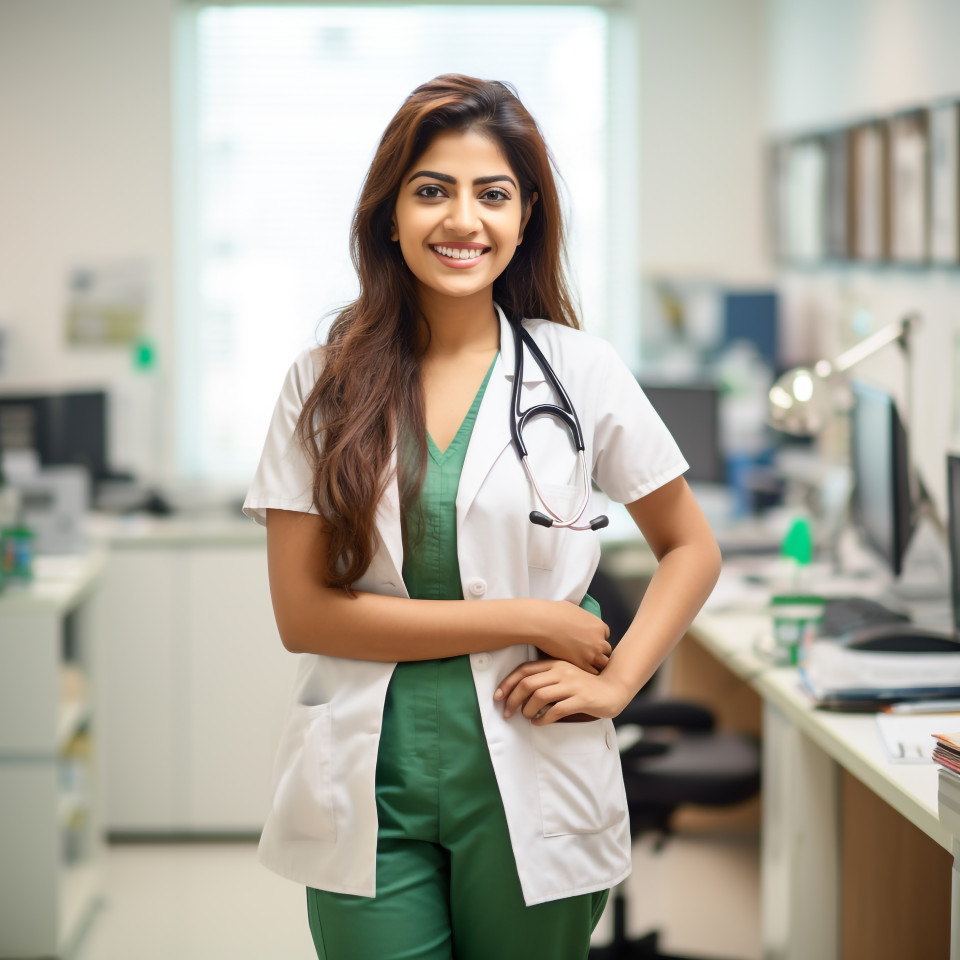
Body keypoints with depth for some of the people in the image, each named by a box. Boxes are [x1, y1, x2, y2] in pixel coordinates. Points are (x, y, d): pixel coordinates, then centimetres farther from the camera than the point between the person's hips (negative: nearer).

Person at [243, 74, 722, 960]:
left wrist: (616, 681, -4)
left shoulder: (580, 372, 1)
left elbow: (692, 549, 11)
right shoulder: (323, 386, 1)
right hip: (369, 790, 0)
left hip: (532, 785, 0)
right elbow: (302, 613, -6)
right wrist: (527, 621, -10)